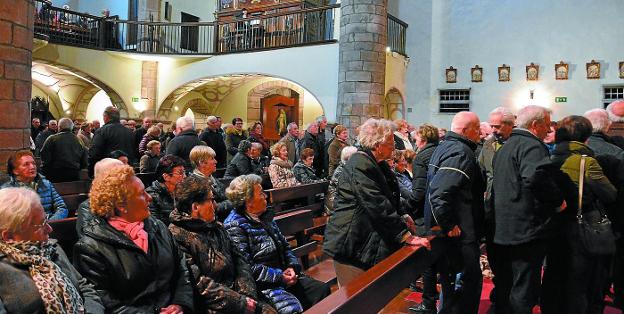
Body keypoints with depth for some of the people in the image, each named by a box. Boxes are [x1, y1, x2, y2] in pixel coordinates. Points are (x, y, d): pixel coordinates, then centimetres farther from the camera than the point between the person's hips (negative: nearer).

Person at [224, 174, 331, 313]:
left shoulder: (265, 217, 15)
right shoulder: (235, 226, -13)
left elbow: (285, 246, 19)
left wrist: (292, 266, 0)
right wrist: (279, 277, -18)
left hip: (283, 274, 8)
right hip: (264, 284, -8)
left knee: (322, 289, -6)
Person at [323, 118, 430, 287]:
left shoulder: (378, 164, 13)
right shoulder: (360, 164, -18)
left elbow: (387, 199, 24)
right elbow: (378, 206, -24)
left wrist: (401, 218, 6)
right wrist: (407, 236, -22)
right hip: (351, 248, -10)